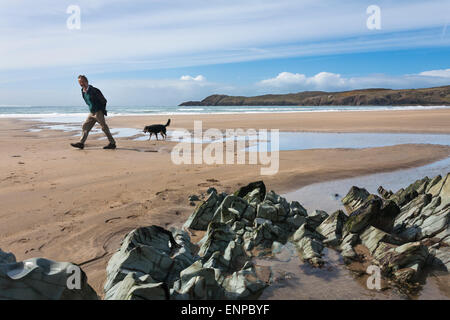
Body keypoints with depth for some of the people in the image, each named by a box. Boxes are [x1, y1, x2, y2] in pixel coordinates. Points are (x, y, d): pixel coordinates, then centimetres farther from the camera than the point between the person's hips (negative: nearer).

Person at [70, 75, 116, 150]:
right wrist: (91, 108, 18)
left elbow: (104, 101, -12)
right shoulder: (83, 92, 9)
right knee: (85, 126, 4)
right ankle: (81, 143, 7)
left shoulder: (94, 90, -15)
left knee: (104, 128, -2)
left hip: (99, 112, -8)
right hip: (91, 113, 8)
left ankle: (112, 143, 6)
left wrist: (102, 110, -7)